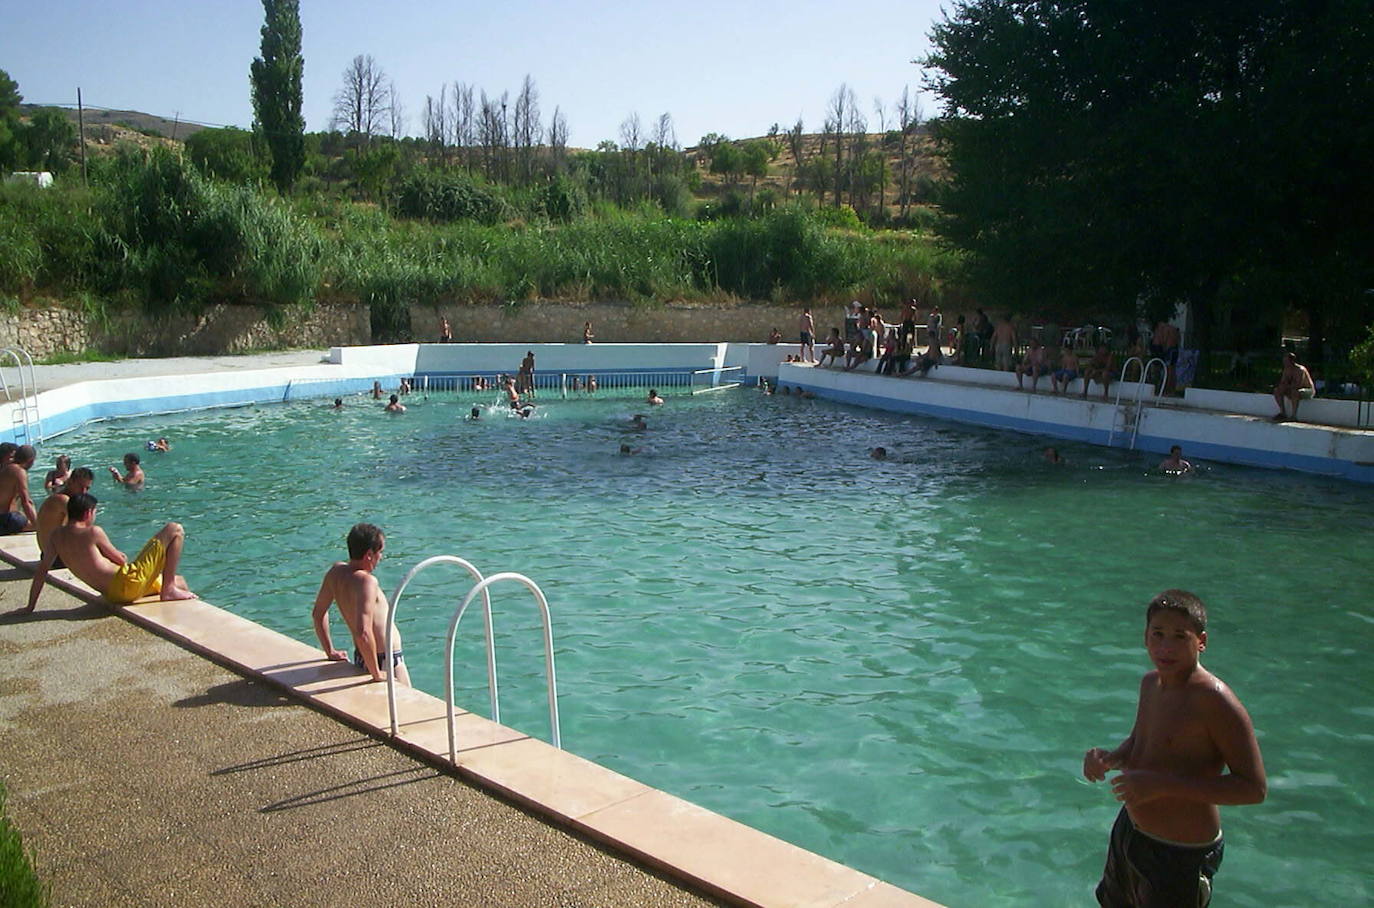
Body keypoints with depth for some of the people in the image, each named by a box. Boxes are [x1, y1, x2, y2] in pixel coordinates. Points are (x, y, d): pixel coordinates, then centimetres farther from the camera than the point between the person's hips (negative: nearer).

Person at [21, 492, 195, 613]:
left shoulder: (55, 536, 8)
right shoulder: (92, 532, -12)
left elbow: (42, 570, 10)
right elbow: (120, 558, -4)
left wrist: (30, 606, 17)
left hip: (112, 595, 9)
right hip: (127, 582, -9)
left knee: (179, 581, 27)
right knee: (175, 530, -6)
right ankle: (169, 591, -6)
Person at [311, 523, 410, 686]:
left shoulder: (336, 571, 0)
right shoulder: (366, 581, -25)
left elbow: (318, 613, 13)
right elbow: (363, 634, -34)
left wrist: (330, 652, 20)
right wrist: (377, 675, -24)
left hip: (360, 658, 8)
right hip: (385, 661, -8)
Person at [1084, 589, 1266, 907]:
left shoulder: (1215, 702, -24)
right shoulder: (1151, 682, 0)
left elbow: (1254, 788, -25)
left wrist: (1163, 784, -30)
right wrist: (1110, 758, -6)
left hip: (1182, 856, -8)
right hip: (1129, 831, 8)